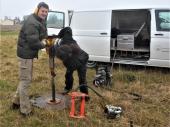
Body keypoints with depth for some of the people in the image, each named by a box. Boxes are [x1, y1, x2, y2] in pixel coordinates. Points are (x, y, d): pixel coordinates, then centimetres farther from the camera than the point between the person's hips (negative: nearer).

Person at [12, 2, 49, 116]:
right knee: (25, 81, -3)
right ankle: (25, 110, 7)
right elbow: (34, 43, -26)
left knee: (26, 79, 20)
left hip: (29, 54, 10)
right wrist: (43, 44, -9)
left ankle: (16, 102, 34)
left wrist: (45, 40, 0)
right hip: (26, 54, -10)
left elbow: (43, 35, 20)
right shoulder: (32, 23, -22)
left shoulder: (40, 21, 11)